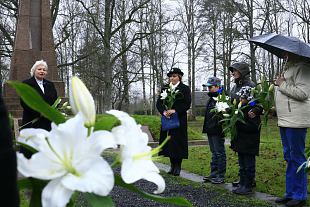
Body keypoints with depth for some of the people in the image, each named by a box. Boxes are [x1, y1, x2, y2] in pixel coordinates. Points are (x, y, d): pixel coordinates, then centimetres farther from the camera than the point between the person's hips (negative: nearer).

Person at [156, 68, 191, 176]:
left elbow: (187, 104, -7)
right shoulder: (164, 88, 11)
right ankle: (172, 166, 15)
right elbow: (158, 103, 7)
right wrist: (163, 111, -12)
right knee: (169, 142, 5)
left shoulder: (185, 89, 0)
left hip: (179, 119, -4)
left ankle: (178, 167, 4)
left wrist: (175, 110, -17)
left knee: (178, 142, -3)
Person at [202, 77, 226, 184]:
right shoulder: (211, 98, 16)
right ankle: (213, 173, 24)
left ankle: (221, 176, 4)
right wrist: (206, 127, 22)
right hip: (210, 130, 10)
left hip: (217, 131, -10)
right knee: (214, 152, 16)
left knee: (219, 153, -2)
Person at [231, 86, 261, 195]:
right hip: (241, 142, 9)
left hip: (249, 144, -9)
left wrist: (240, 123, -25)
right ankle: (242, 184, 23)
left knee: (249, 166, 0)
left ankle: (248, 186, 6)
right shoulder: (242, 108, 12)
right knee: (242, 166, 15)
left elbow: (254, 127, -23)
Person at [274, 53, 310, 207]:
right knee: (289, 158, 14)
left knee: (296, 158, -4)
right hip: (284, 120, 10)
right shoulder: (287, 68, 20)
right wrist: (276, 108, 20)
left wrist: (282, 84, -13)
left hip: (296, 120, -10)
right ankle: (290, 193, 23)